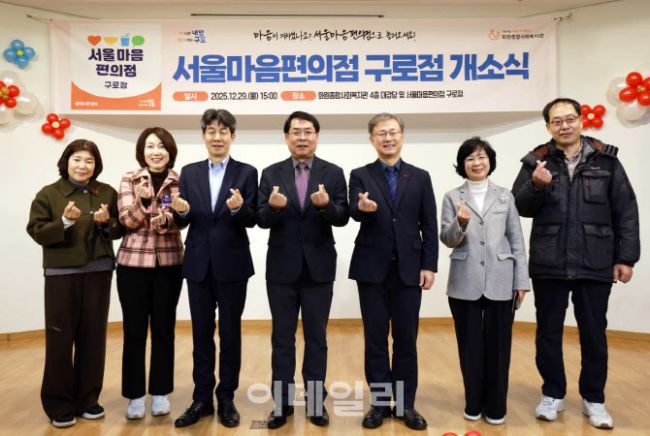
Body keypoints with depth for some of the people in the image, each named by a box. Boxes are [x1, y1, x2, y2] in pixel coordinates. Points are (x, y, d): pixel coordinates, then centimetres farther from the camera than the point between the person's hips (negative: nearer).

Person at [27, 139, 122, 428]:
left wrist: (106, 222, -12)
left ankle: (88, 398, 22)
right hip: (61, 274, -2)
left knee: (92, 336, 8)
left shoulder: (107, 193, 6)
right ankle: (59, 403, 16)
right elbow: (36, 232, -4)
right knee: (60, 338, 1)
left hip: (98, 273, 2)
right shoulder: (48, 194, 1)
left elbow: (119, 230, 9)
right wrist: (65, 222, -19)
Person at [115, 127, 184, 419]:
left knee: (163, 329, 8)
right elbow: (126, 220, -6)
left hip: (169, 263, 0)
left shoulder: (180, 181, 3)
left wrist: (165, 221, -30)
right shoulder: (129, 180, 3)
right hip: (133, 262, 0)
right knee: (134, 330, 5)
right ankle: (135, 395, 19)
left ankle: (160, 393, 21)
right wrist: (143, 200, -25)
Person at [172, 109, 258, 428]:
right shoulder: (189, 173, 8)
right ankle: (202, 399, 24)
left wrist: (239, 208, -26)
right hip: (198, 264, 3)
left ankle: (226, 399, 22)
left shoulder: (246, 172, 0)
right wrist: (182, 211, -18)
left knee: (230, 333, 8)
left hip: (232, 264, -2)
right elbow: (182, 222, 4)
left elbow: (252, 220, -6)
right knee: (201, 334, 11)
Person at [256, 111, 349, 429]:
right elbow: (261, 220, -4)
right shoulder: (271, 173, 2)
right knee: (282, 338, 11)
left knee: (316, 338, 11)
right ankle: (282, 403, 25)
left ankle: (315, 401, 26)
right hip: (281, 268, 1)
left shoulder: (333, 173, 0)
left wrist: (326, 205, -29)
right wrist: (273, 206, -26)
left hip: (318, 268, 0)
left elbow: (342, 218, -8)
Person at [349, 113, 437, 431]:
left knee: (406, 340, 8)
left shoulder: (420, 177, 7)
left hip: (409, 269, 1)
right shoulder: (360, 175, 4)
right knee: (375, 339, 7)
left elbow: (429, 226, 5)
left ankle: (405, 404, 22)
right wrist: (362, 207, -36)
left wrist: (429, 266, -3)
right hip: (372, 269, 0)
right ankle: (379, 402, 21)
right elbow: (353, 211, -13)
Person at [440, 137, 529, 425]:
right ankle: (473, 403, 26)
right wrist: (460, 223, -22)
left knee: (498, 345, 7)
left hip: (500, 282, 1)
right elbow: (446, 239, -2)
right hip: (465, 283, 0)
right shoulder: (452, 197, 4)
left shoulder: (505, 196, 7)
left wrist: (521, 280, 1)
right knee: (470, 345, 9)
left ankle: (496, 406, 23)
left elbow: (517, 240, 6)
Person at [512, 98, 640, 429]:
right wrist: (536, 185, -18)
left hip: (595, 265, 0)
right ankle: (553, 394, 29)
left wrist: (626, 257, 0)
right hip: (549, 264, 0)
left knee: (594, 334, 11)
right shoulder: (537, 161, 2)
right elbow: (519, 207, 1)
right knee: (548, 332, 11)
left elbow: (626, 211, 3)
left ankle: (593, 399, 29)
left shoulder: (605, 159, 2)